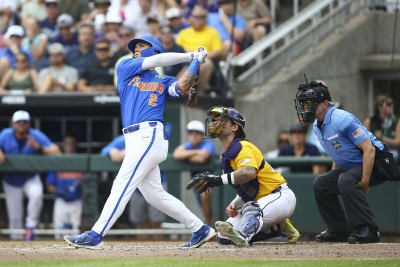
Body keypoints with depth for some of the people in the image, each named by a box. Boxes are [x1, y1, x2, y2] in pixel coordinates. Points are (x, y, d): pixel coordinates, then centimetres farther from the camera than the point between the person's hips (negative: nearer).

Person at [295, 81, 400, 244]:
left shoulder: (342, 120, -24)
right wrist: (333, 175, 11)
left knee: (346, 180, -34)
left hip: (376, 163, -10)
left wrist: (364, 182, -29)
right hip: (351, 167, 10)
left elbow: (369, 149, -26)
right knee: (321, 184, 4)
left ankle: (367, 229, -32)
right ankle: (339, 230, 10)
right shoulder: (317, 126, 6)